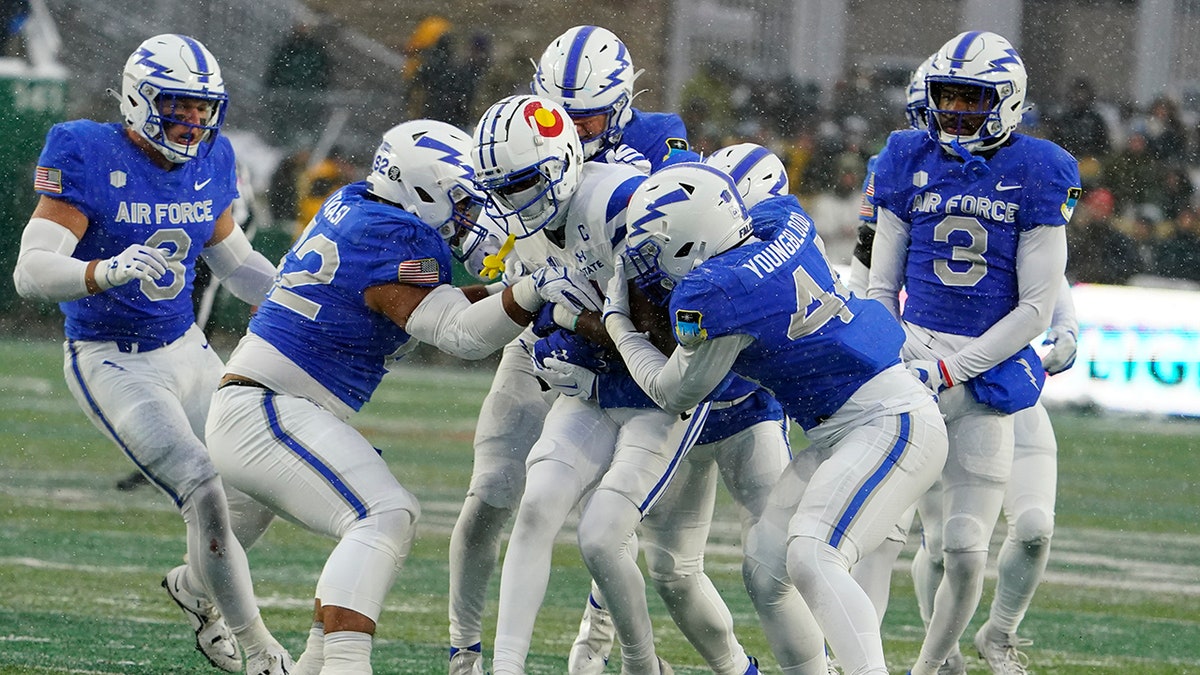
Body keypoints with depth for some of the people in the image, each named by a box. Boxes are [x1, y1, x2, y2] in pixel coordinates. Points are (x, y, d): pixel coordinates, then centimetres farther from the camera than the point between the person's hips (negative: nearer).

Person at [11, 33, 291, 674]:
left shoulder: (207, 164, 1)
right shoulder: (90, 159, -19)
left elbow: (235, 262, 17)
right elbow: (32, 271, -26)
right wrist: (108, 271, -44)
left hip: (187, 352, 7)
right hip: (111, 365, -7)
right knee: (205, 493, -18)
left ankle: (197, 584, 35)